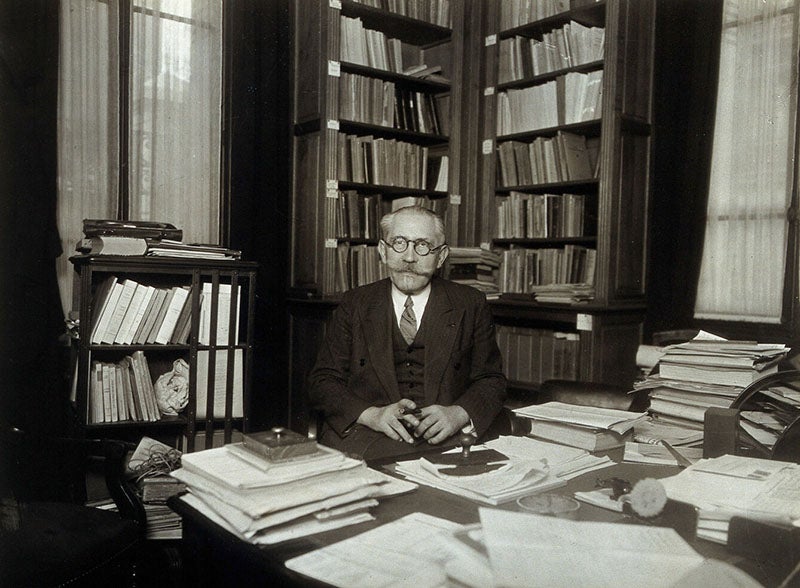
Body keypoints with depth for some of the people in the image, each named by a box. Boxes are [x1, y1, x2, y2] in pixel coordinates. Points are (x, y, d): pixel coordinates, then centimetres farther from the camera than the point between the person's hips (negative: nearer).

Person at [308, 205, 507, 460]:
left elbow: (491, 381, 9)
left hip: (444, 439, 1)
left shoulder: (471, 305, 10)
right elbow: (323, 381, 6)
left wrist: (458, 414, -13)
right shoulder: (355, 304, 11)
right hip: (366, 433, -1)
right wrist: (372, 414, -13)